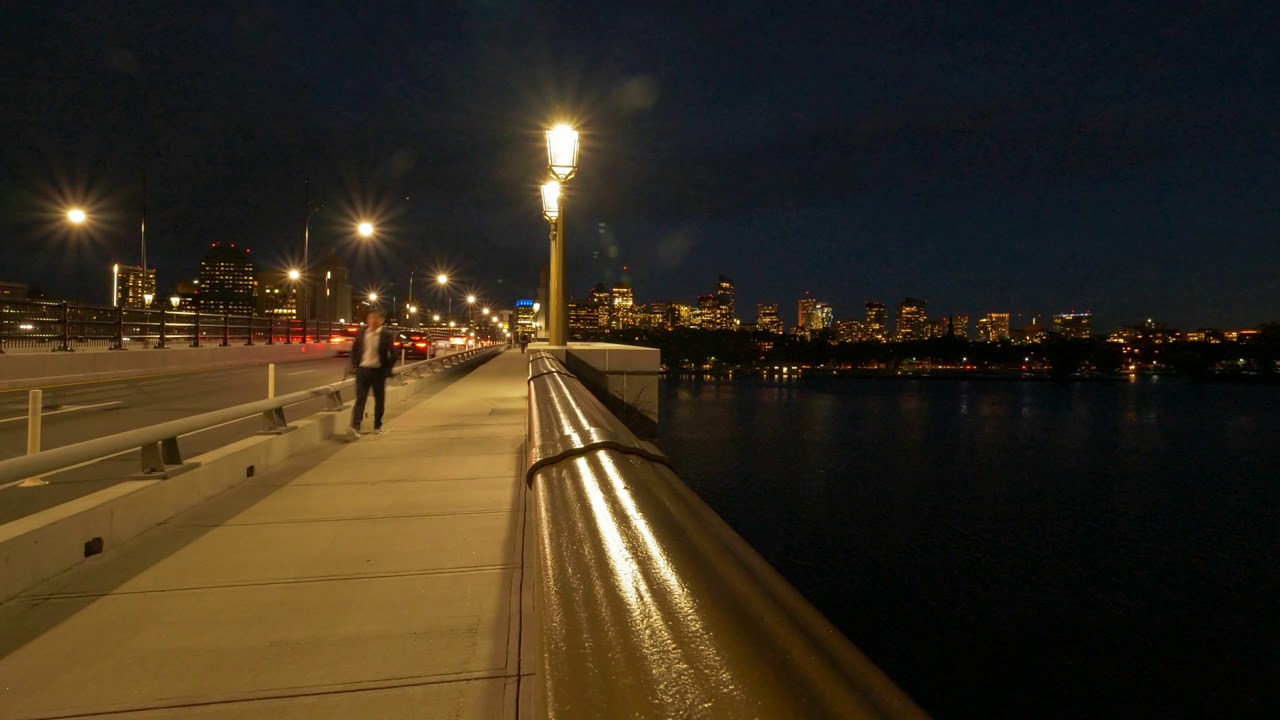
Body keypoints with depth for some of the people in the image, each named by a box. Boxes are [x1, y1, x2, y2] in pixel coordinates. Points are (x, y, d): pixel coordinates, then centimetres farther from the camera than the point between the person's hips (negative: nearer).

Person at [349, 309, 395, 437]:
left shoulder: (386, 335, -4)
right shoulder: (362, 333, 4)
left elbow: (393, 354, -3)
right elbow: (354, 349, 14)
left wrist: (387, 370, -9)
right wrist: (354, 365, 4)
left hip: (379, 371, -1)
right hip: (363, 369, 1)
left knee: (379, 400, 8)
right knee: (360, 398, -5)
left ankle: (377, 426, 22)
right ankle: (355, 426, -10)